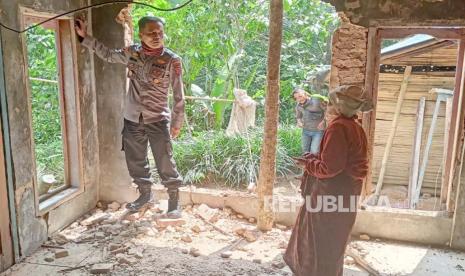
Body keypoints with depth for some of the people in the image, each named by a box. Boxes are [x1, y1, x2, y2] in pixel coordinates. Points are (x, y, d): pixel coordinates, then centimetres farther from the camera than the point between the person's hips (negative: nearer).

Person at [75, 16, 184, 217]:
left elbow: (178, 94, -5)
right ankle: (145, 194, 34)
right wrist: (85, 37, 14)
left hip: (158, 120, -4)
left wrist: (177, 122, -4)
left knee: (165, 163, -3)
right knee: (135, 161, 14)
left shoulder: (172, 60, -9)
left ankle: (174, 200, 14)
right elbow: (108, 54, 19)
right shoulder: (131, 53, 2)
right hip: (132, 119, 5)